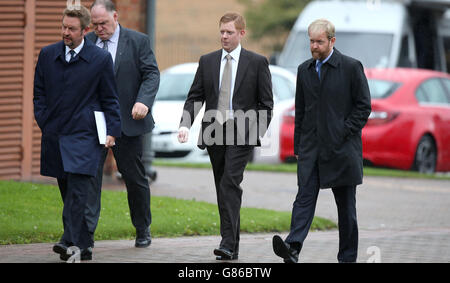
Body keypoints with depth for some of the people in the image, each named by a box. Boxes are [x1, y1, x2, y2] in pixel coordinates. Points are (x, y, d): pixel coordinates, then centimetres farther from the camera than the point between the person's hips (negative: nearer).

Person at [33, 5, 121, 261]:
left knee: (78, 190, -16)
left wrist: (112, 131, -3)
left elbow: (110, 100, 4)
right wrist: (44, 121, 4)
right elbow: (39, 93, 17)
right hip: (55, 135, 5)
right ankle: (84, 245, 16)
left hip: (84, 136, -4)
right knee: (68, 193, 8)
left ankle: (73, 242, -22)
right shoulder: (47, 55, 10)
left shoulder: (101, 59, 0)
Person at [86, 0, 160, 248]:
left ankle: (143, 230, 24)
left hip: (127, 123, -1)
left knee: (135, 178, 8)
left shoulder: (138, 41, 1)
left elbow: (152, 74, -4)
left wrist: (143, 101, -22)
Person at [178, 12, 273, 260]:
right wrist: (185, 124, -8)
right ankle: (232, 248, 13)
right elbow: (194, 97, 8)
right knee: (222, 189, 7)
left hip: (241, 132, -4)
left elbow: (266, 103, 4)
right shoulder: (207, 62, 11)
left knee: (230, 184, -18)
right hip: (214, 133, 4)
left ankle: (228, 243, -23)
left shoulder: (257, 63, 2)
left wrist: (260, 132, -5)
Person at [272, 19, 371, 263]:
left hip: (341, 149, -4)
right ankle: (293, 248, -25)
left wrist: (343, 133, -11)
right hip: (311, 148, 4)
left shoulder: (351, 67, -3)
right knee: (304, 197, -11)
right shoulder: (304, 70, 12)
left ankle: (347, 257, 12)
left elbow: (363, 106, -3)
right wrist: (298, 146, 11)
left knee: (346, 205, 4)